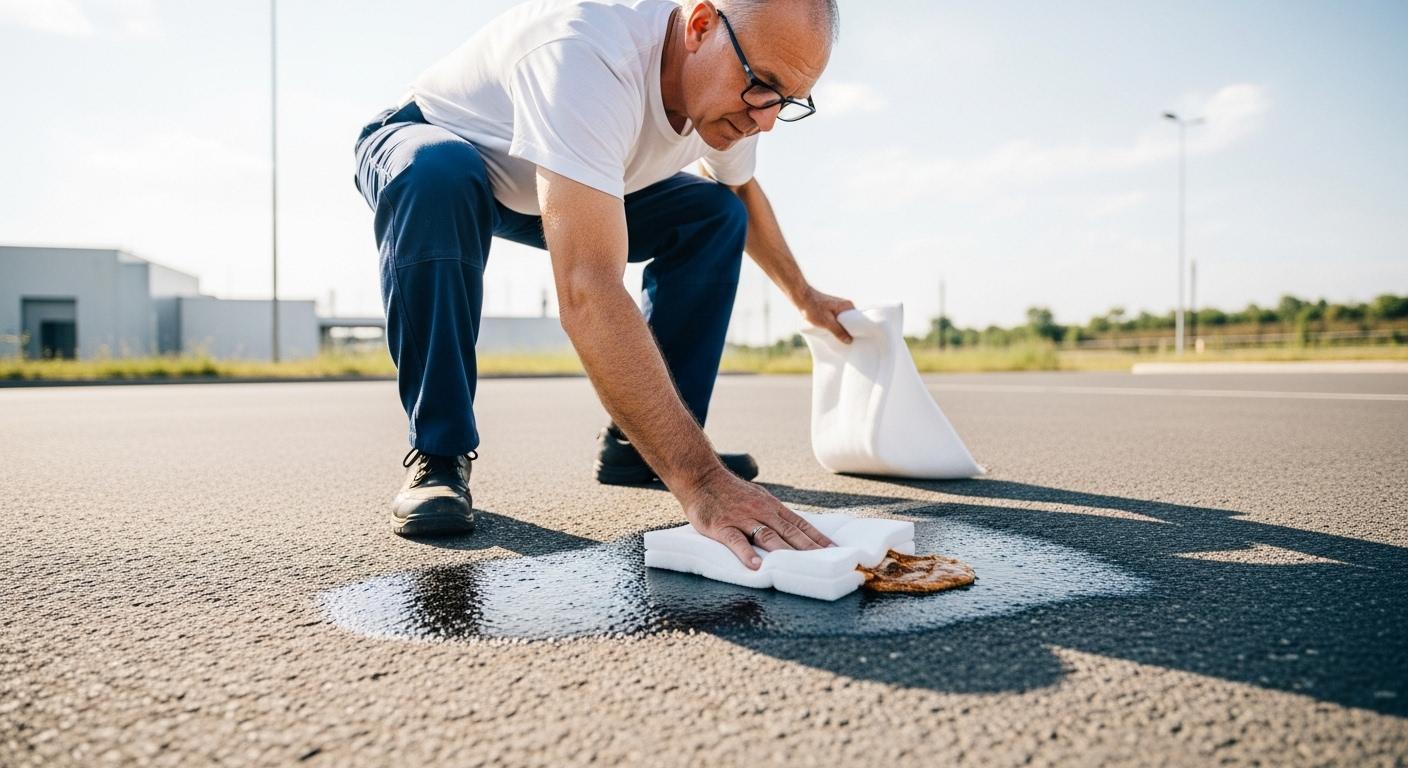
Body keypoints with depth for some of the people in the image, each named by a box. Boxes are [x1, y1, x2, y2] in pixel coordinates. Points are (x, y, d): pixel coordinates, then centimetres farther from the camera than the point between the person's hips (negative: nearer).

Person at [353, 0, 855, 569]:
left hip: (549, 189, 6)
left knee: (715, 215, -8)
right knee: (439, 175, -40)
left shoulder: (728, 92, -16)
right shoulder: (588, 54, -42)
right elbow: (586, 294, -53)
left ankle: (634, 445, -4)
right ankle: (438, 456, -23)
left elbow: (742, 189, 10)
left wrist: (803, 295, 13)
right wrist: (699, 483, -56)